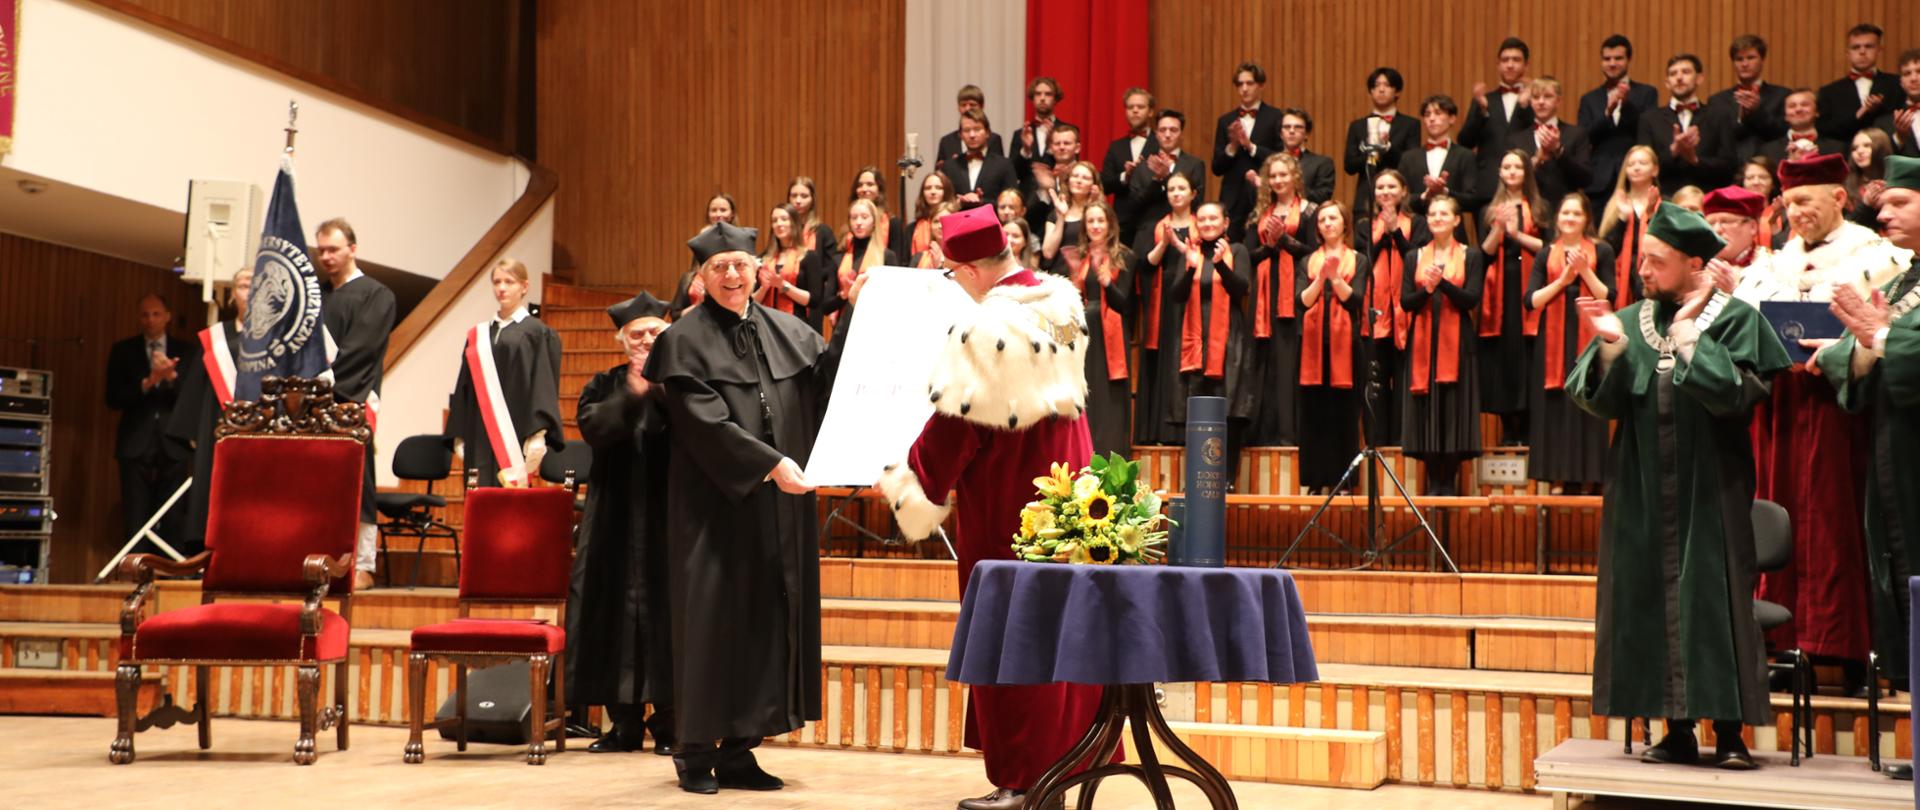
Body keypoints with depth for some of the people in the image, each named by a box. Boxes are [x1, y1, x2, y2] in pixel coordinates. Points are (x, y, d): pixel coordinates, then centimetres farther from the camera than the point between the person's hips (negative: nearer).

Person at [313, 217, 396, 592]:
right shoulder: (315, 296, 21)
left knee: (354, 483, -5)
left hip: (352, 401, -6)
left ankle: (363, 565, -2)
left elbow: (359, 348, -9)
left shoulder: (376, 295, 1)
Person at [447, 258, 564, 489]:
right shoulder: (478, 335, 15)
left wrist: (537, 438, -13)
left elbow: (544, 387, -5)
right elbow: (465, 389, 15)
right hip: (480, 438, 4)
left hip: (515, 437, -4)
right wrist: (460, 436, 8)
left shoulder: (536, 333, 2)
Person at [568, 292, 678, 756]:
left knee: (665, 609, -5)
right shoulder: (605, 385, 12)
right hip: (616, 519, 3)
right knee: (617, 609, 2)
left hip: (668, 517, -2)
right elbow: (592, 427, -7)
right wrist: (632, 394, -19)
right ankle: (625, 722, 11)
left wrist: (660, 388, -22)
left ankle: (668, 724, 2)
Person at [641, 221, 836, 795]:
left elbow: (831, 376, 3)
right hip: (716, 502, -5)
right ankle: (696, 751, 8)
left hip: (779, 509, 5)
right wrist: (770, 463, -21)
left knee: (768, 619, 5)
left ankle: (739, 749, 13)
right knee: (713, 619, -3)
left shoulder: (787, 332, 12)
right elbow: (705, 423, -14)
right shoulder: (685, 341, -5)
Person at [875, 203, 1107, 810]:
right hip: (1063, 470, 8)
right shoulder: (1061, 301, 2)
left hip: (1008, 489, -8)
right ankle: (1065, 752, 24)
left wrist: (904, 482, -6)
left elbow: (953, 426, -18)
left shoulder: (982, 329, -22)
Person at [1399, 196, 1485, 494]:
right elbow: (1405, 302, 4)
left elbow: (1472, 300, -5)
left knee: (1454, 410, -3)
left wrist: (1442, 283, -19)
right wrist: (1426, 289, -15)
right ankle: (1433, 483, 5)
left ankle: (1449, 483, 2)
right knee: (1426, 411, -1)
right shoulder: (1414, 257, 11)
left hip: (1457, 343, -2)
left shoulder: (1471, 256, 5)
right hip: (1423, 343, 2)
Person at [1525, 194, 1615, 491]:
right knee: (1555, 407, -2)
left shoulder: (1602, 251, 6)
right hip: (1553, 339, 1)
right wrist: (1562, 280, -10)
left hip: (1589, 336, -1)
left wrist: (1585, 272, -12)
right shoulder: (1546, 254, 10)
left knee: (1587, 405, -4)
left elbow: (1608, 298, -1)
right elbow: (1531, 300, 1)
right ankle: (1558, 478, 2)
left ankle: (1589, 478, 2)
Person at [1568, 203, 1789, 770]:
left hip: (1710, 489, -4)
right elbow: (1601, 401, 1)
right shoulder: (1629, 321, 8)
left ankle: (1729, 730, 3)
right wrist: (1611, 346, -15)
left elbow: (1738, 394, -16)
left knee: (1714, 598, -3)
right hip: (1642, 492, 4)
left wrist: (1687, 335, -16)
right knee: (1652, 602, 3)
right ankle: (1677, 729, 10)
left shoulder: (1736, 319, -2)